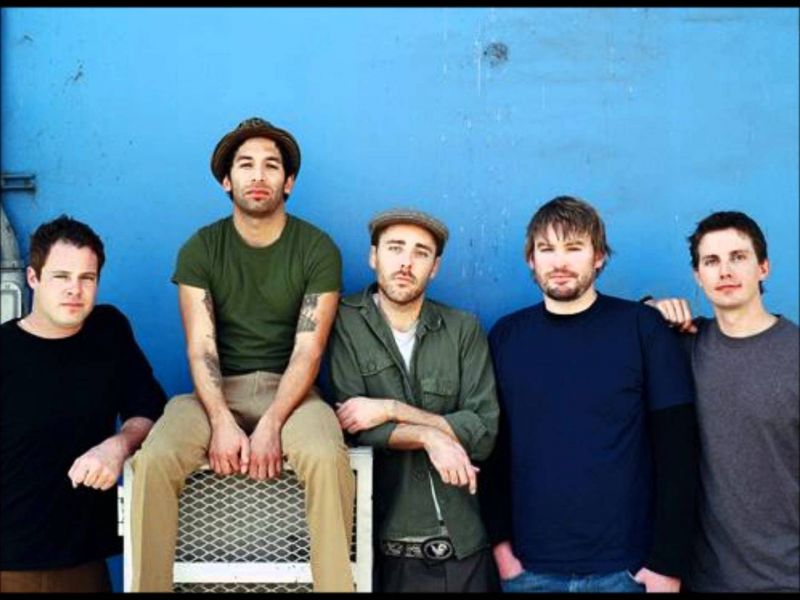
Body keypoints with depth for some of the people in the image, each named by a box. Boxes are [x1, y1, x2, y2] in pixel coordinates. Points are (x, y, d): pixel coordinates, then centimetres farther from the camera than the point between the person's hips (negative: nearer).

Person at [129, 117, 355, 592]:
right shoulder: (200, 249, 2)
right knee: (154, 459, -28)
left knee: (327, 457, -34)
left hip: (289, 390, -1)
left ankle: (337, 584, -17)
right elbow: (201, 348, -6)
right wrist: (222, 422, -23)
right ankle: (149, 586, -11)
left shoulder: (318, 249, -2)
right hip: (218, 391, 2)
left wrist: (270, 424, -23)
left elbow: (308, 350, -9)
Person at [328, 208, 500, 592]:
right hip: (379, 543, -2)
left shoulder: (464, 330, 2)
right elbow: (355, 425, -11)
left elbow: (484, 432, -6)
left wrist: (393, 409, -13)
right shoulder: (344, 323, -3)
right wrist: (430, 435, -17)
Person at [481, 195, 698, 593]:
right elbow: (492, 448, 6)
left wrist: (668, 563, -8)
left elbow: (676, 452, -6)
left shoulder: (644, 329, -4)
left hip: (625, 568, -2)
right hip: (531, 567, 2)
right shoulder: (505, 337, 3)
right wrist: (500, 542, -1)